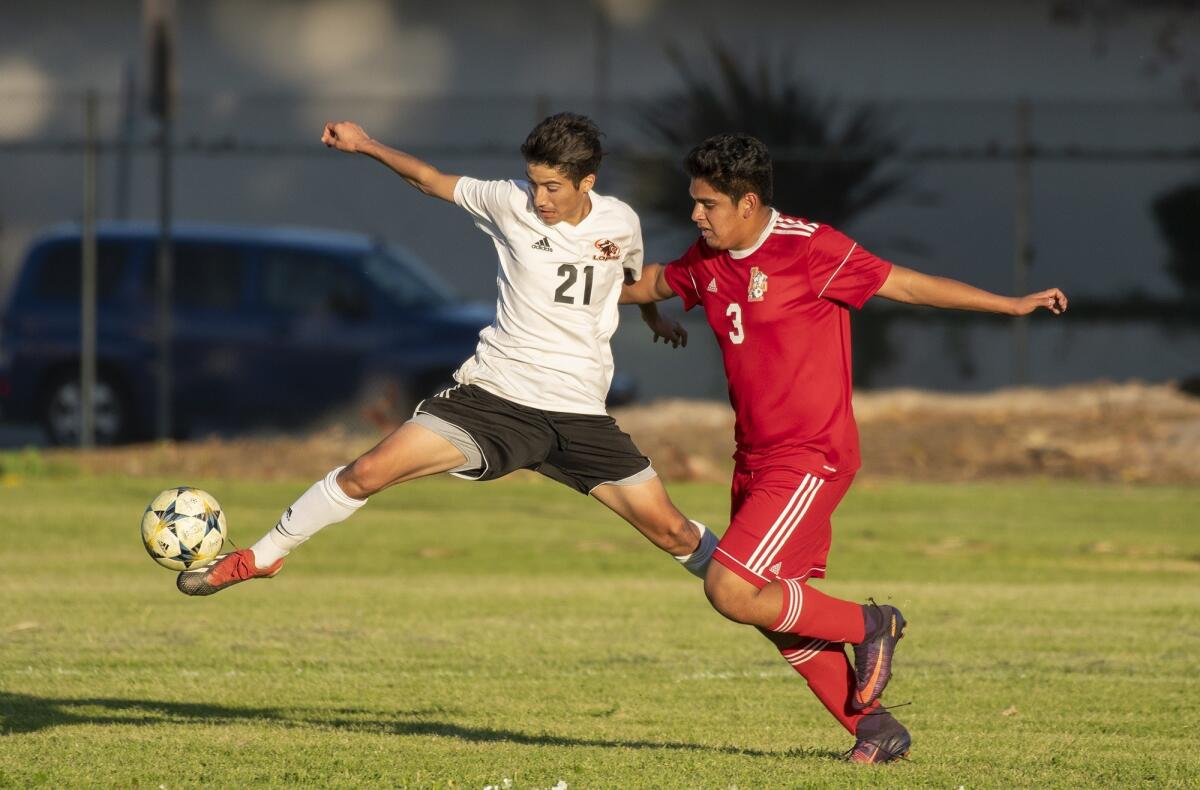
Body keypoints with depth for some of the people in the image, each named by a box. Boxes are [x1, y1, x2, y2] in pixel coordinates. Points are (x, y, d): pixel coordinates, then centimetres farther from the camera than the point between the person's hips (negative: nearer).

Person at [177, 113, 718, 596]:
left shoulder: (621, 224, -2)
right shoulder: (510, 203, -7)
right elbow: (432, 180, 6)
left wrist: (655, 318, 40)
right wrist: (365, 145, -5)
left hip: (580, 414, 1)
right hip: (495, 392, -1)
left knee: (671, 531, -2)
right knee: (369, 471, -13)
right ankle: (261, 557, 5)